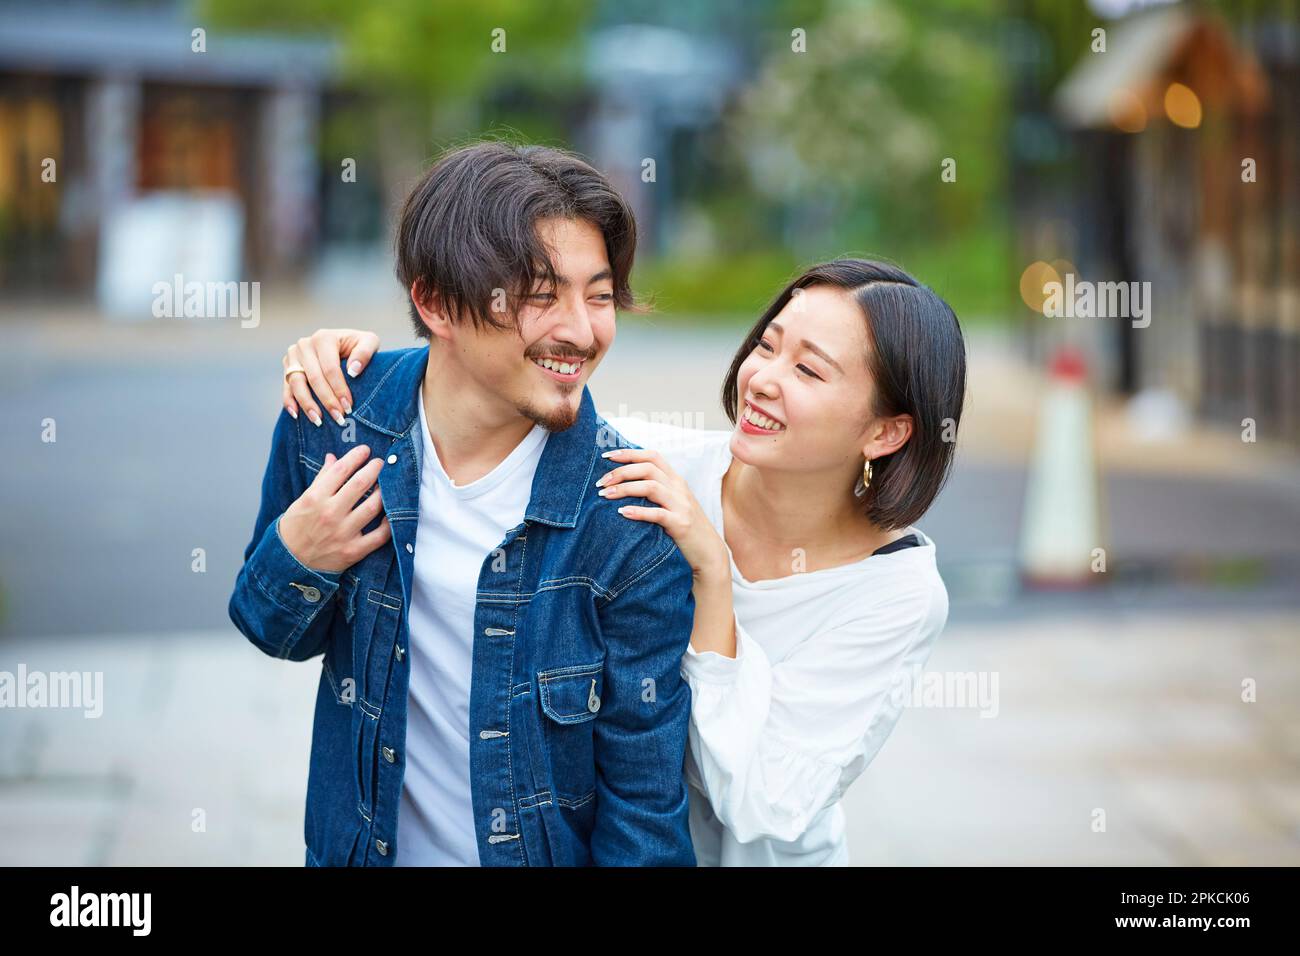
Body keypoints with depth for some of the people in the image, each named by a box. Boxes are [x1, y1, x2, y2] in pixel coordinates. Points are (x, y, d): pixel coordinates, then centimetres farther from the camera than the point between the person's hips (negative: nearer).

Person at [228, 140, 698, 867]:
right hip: (361, 845, 3)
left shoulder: (629, 527, -22)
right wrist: (293, 561, -18)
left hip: (546, 851, -2)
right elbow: (283, 636, 1)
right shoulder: (332, 421, -14)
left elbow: (645, 799, -17)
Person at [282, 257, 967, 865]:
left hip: (748, 856, -2)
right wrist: (355, 354, -26)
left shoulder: (901, 593, -22)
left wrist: (712, 578, -33)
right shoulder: (665, 468, -17)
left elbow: (764, 809, -29)